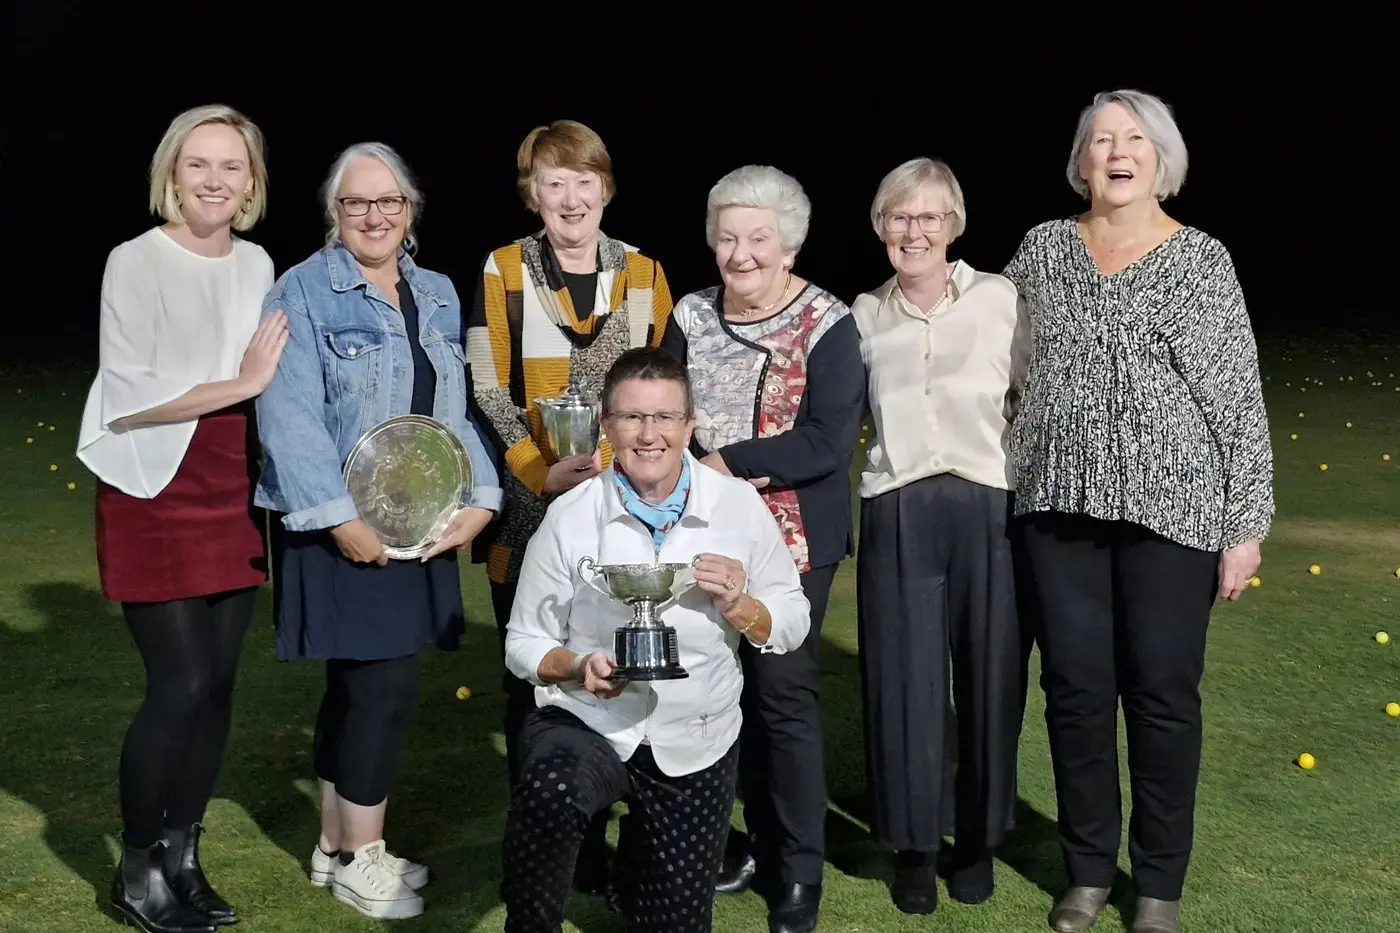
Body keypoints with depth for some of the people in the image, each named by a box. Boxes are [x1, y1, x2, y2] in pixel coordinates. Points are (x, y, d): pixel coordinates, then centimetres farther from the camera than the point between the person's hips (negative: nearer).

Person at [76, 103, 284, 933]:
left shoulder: (257, 265, 8)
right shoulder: (136, 263, -9)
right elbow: (129, 395, -17)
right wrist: (243, 384, -16)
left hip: (235, 497, 5)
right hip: (155, 497, -5)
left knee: (218, 683, 6)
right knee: (181, 685, -8)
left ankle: (181, 860, 20)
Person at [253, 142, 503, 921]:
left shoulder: (440, 295, 13)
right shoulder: (304, 291, -7)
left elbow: (461, 409, 11)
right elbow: (291, 415, -16)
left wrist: (480, 498, -2)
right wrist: (340, 516, -21)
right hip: (343, 523, -6)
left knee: (360, 686, 13)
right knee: (386, 686, -6)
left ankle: (339, 845, 26)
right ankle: (360, 858, 11)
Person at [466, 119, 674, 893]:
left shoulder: (644, 273, 8)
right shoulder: (503, 271, 1)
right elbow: (484, 395, -4)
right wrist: (543, 474, -16)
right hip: (528, 515, -2)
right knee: (533, 680, 5)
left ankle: (592, 841, 19)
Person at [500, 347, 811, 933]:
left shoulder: (738, 505, -5)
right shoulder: (569, 516, -9)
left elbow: (793, 627, 1)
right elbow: (524, 644, -2)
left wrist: (739, 604, -19)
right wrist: (578, 665, -22)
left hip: (696, 744, 2)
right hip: (586, 725, -2)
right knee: (549, 790, -37)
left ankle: (640, 856, 47)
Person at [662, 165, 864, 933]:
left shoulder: (826, 325, -9)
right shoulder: (691, 317, 5)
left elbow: (829, 442, -18)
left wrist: (726, 461, -17)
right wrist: (702, 468, -16)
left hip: (793, 540, -4)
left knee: (784, 691, -3)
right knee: (731, 687, 9)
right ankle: (761, 843, 26)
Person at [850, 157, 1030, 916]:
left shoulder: (1001, 299, -2)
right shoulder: (865, 316, 6)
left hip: (988, 512, -1)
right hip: (897, 518, 1)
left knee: (988, 679, 9)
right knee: (904, 684, 5)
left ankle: (977, 839, 28)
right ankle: (914, 845, 23)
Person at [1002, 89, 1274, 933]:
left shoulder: (1201, 259, -1)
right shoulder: (1043, 249, 6)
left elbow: (1239, 395, -2)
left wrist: (1248, 522, -6)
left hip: (1173, 507, -2)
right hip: (1062, 505, 2)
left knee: (1164, 693, 4)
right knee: (1075, 687, 8)